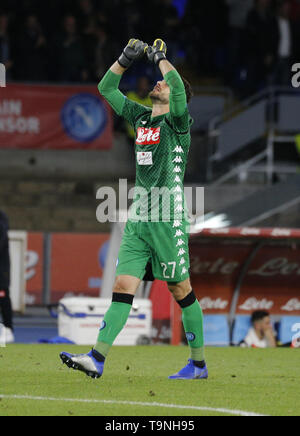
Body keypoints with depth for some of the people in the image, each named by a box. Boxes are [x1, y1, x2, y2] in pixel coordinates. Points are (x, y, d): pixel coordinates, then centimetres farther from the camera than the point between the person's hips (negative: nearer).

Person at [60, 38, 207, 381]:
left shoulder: (177, 122, -4)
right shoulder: (141, 118, 14)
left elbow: (178, 86, -24)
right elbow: (106, 88, 20)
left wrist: (160, 58, -10)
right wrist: (127, 58, 9)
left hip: (168, 221, -6)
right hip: (137, 220, 6)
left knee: (181, 291, 0)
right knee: (122, 287, -3)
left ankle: (199, 364, 10)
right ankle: (97, 359, -11)